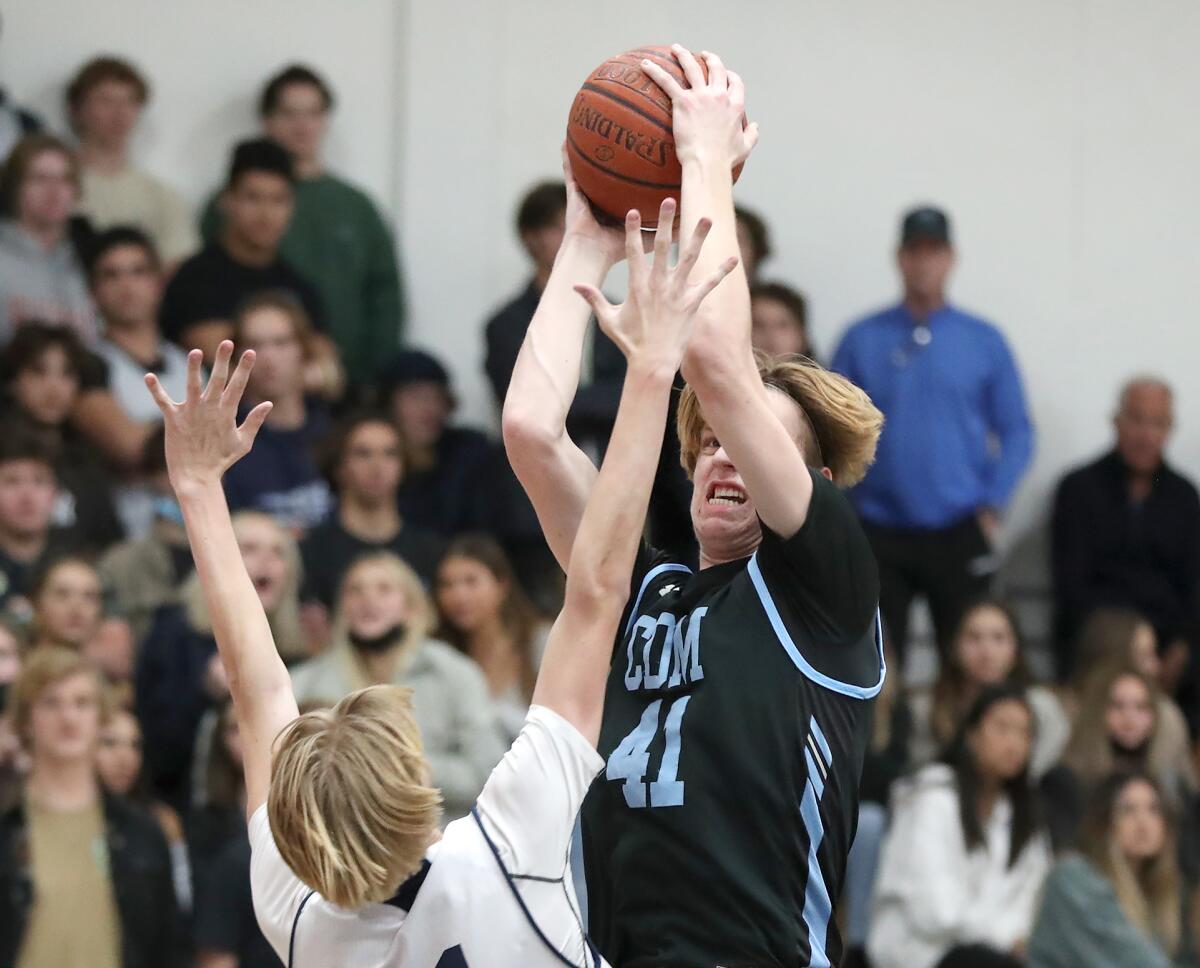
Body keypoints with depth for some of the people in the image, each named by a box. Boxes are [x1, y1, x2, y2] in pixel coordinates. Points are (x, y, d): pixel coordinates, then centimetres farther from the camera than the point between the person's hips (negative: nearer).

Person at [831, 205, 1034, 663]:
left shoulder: (983, 341, 5)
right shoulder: (862, 341, 5)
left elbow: (1016, 432, 5)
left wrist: (992, 505, -6)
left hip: (959, 534, 0)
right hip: (882, 534, 0)